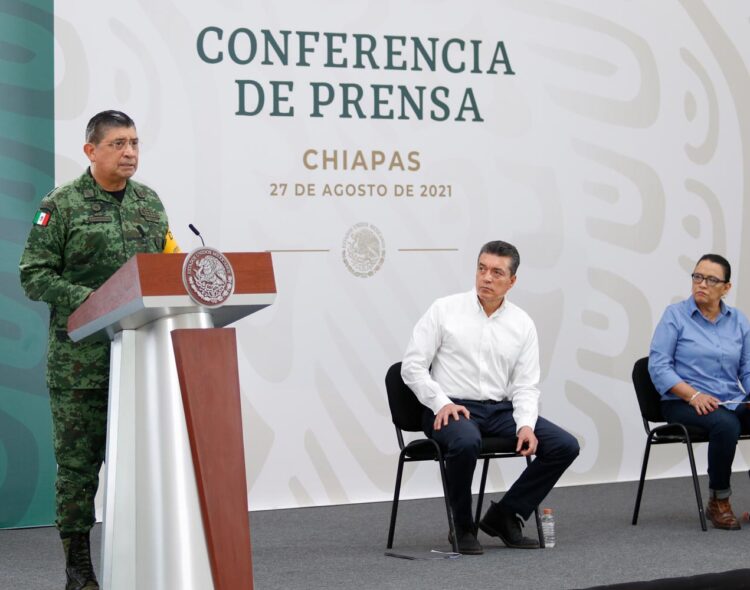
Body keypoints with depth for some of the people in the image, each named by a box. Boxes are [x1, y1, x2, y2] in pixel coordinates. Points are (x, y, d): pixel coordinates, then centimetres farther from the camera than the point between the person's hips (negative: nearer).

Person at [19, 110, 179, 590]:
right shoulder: (62, 205, -3)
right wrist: (88, 300, -17)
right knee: (79, 460, 1)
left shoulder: (150, 202, 13)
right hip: (81, 360, -4)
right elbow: (35, 275, -6)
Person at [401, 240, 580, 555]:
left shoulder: (523, 324, 4)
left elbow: (526, 386, 2)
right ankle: (463, 527, -15)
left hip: (501, 410, 4)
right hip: (452, 409, -4)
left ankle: (504, 515, 1)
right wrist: (442, 402, -20)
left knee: (565, 446, -14)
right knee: (466, 442, -40)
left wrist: (526, 425, -16)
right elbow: (412, 365, -6)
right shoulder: (444, 310, -5)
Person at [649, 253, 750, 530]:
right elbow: (658, 365, -7)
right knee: (726, 425, -35)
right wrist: (693, 395, -18)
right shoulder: (675, 315, 0)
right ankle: (718, 502, -16)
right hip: (683, 404, -4)